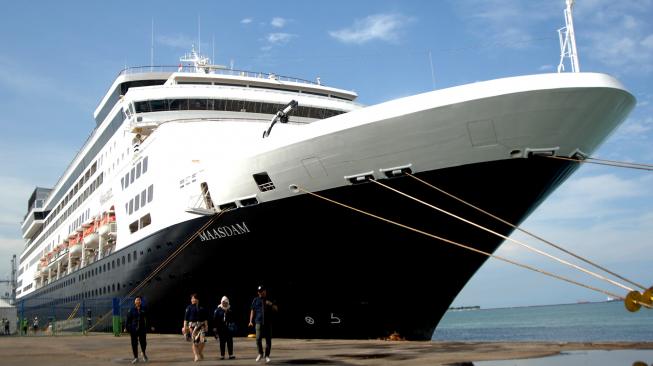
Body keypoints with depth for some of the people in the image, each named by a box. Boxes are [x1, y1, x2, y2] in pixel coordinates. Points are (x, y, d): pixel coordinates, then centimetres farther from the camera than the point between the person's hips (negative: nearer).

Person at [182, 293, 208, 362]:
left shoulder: (201, 308, 9)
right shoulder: (189, 308, 3)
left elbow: (205, 318, 14)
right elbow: (186, 318, 0)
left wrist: (206, 325, 9)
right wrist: (185, 326, -6)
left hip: (201, 325, 2)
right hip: (192, 325, -2)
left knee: (202, 340, -9)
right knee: (195, 341, -3)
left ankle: (200, 353, 15)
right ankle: (196, 356, 4)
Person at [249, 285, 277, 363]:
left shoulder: (270, 300, 11)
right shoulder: (256, 300, 9)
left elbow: (275, 309, 9)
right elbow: (252, 311, 11)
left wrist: (271, 304, -11)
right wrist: (251, 321, 3)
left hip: (268, 322, 1)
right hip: (259, 322, -1)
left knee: (268, 340, 1)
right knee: (258, 339, -10)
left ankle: (267, 356, 11)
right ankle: (260, 353, 10)